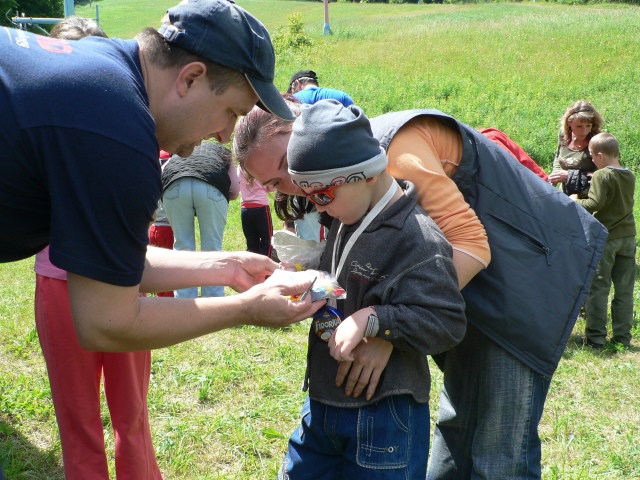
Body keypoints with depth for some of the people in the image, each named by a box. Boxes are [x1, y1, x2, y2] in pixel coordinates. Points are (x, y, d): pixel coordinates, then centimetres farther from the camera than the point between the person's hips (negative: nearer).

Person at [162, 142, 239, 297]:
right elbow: (234, 191, 20)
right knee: (212, 247, 8)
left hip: (174, 186, 2)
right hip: (212, 187, -1)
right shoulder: (223, 151, 35)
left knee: (182, 245, 11)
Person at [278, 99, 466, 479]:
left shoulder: (417, 238, -20)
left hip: (385, 417, -8)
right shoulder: (346, 222, 6)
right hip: (323, 404, 8)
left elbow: (448, 324, -23)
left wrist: (374, 318, -31)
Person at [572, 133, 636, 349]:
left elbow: (595, 204, -23)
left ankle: (595, 337, 3)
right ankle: (623, 337, 16)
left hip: (604, 238, -6)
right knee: (624, 289, 10)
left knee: (597, 289, 1)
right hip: (628, 237, 6)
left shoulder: (601, 176, -15)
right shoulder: (630, 175, 7)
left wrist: (575, 201, -7)